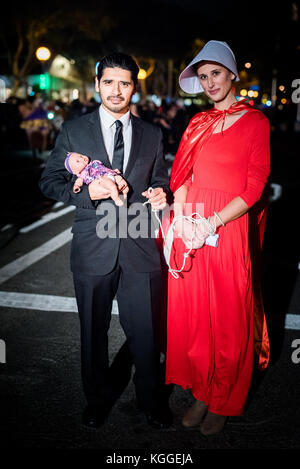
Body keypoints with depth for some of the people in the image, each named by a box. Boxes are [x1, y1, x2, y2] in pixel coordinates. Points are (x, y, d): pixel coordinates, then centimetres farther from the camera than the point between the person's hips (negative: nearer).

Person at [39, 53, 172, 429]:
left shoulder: (152, 135, 9)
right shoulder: (73, 130, 4)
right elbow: (49, 181, 3)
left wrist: (160, 194, -7)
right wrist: (85, 191, -15)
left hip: (140, 247, 1)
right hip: (93, 247, 0)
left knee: (145, 331, 7)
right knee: (93, 331, 14)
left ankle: (150, 399, 32)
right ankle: (98, 398, 38)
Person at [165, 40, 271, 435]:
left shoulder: (255, 121, -1)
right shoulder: (198, 123, 13)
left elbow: (255, 187, -8)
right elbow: (182, 177, 9)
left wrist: (212, 223, -16)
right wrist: (182, 218, -9)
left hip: (229, 229, -4)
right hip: (190, 231, 5)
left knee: (228, 319, 6)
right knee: (191, 313, 10)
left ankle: (223, 402, 26)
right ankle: (201, 392, 31)